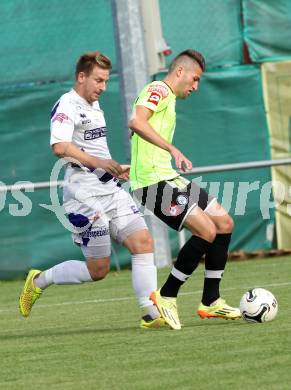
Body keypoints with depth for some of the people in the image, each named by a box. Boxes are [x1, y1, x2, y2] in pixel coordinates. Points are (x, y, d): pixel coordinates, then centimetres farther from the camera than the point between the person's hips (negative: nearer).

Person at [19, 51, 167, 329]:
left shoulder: (94, 106, 19)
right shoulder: (66, 106, -12)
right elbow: (60, 148, -28)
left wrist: (115, 169, 26)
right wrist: (99, 162, -33)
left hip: (111, 190, 9)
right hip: (85, 196, -9)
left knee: (143, 243, -7)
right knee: (97, 270, -4)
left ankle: (150, 313, -8)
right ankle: (39, 281, 17)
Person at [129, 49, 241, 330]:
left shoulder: (168, 99, 24)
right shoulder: (158, 90, -9)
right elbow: (136, 122, -27)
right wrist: (173, 150, -32)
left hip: (169, 178, 11)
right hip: (154, 181, -11)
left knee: (224, 223, 9)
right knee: (207, 231, -19)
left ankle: (211, 302, 13)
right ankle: (166, 297, -7)